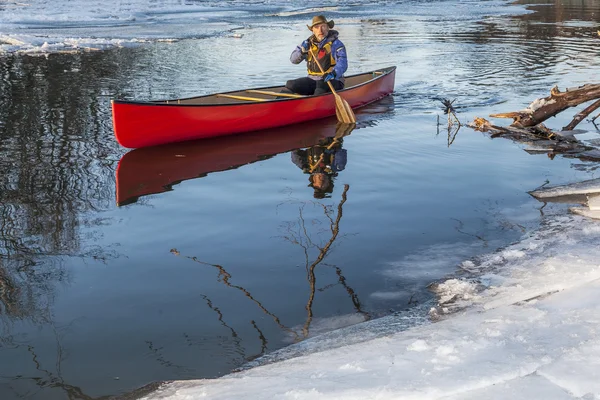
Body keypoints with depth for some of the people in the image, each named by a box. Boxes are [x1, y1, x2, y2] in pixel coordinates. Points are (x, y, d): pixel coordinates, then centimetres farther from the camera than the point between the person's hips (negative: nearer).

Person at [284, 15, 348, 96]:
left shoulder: (336, 44, -6)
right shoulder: (308, 43, 9)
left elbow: (342, 64, -20)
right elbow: (293, 59, 7)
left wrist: (333, 73, -42)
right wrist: (302, 52, -16)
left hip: (331, 81, -5)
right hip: (312, 79, 5)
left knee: (321, 86, -37)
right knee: (290, 85, -12)